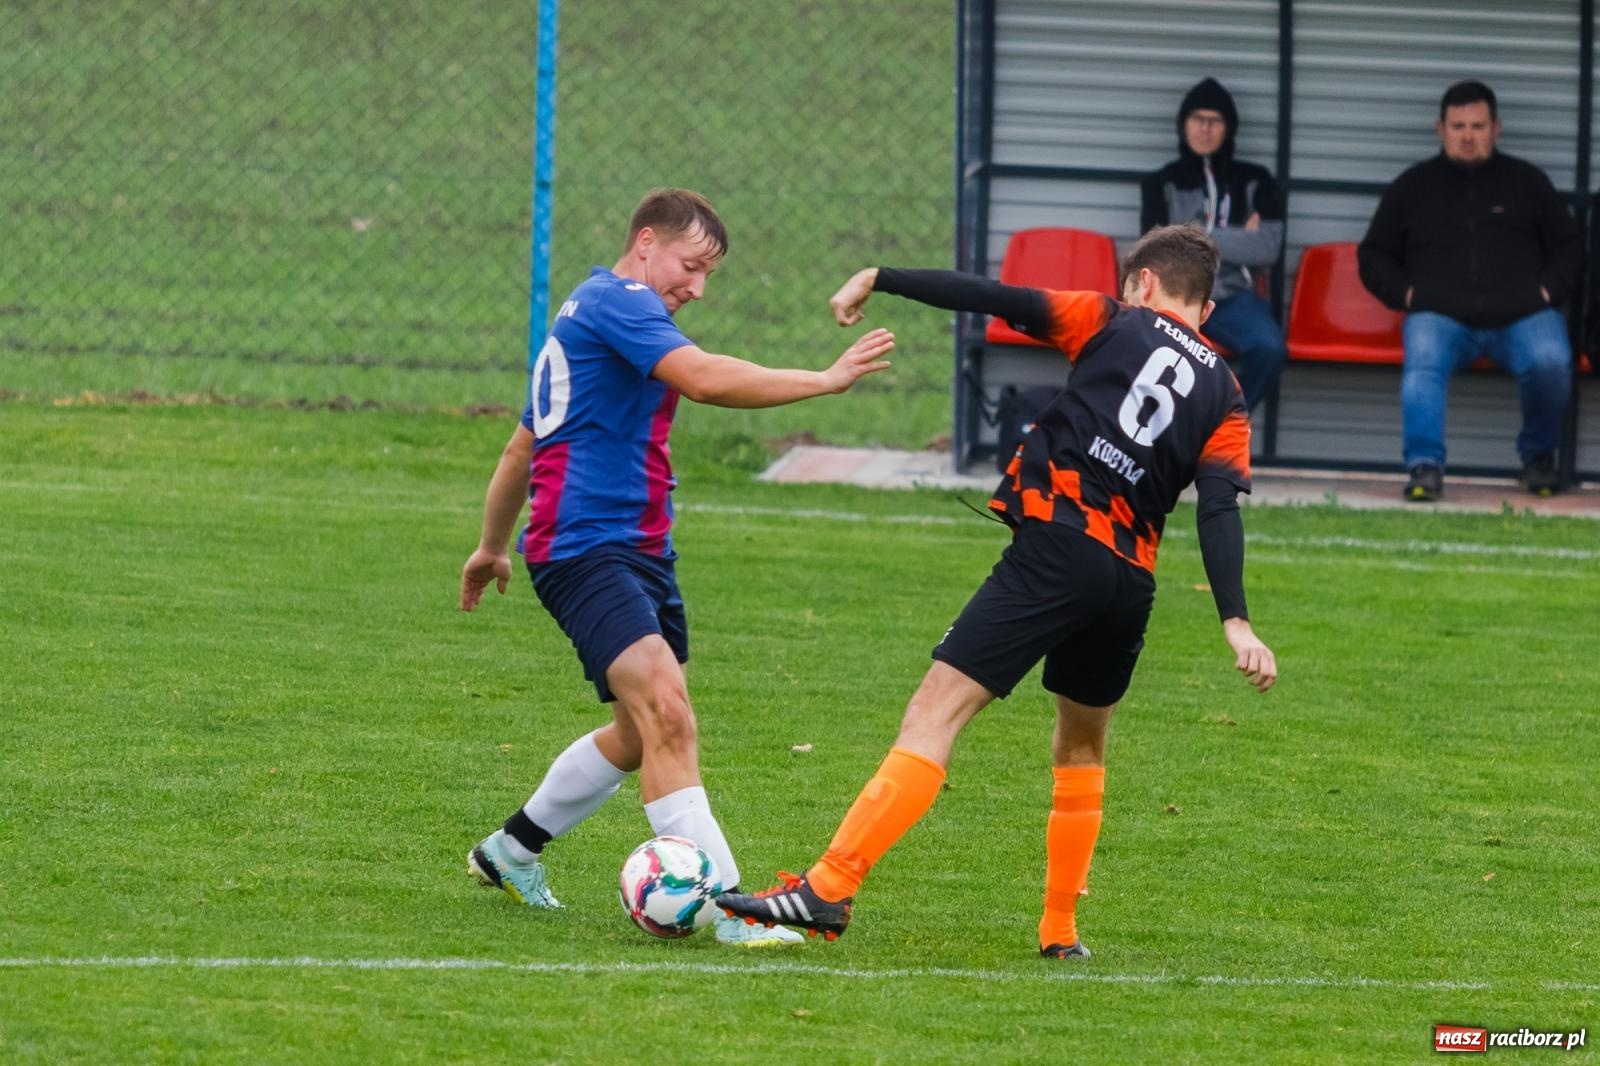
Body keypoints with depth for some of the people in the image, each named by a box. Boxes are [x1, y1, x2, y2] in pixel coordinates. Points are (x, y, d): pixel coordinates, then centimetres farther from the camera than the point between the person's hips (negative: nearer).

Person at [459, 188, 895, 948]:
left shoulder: (591, 315, 23)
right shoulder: (616, 301, -9)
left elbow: (521, 448, 33)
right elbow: (704, 378, -25)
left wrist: (493, 546, 42)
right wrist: (828, 380, -21)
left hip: (639, 552, 11)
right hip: (587, 548, -11)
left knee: (646, 732, 15)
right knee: (665, 711, -22)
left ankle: (511, 850, 32)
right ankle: (725, 906, -30)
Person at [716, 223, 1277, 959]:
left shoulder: (1113, 324, 11)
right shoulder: (1222, 395, 17)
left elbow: (992, 299, 3)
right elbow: (1220, 507, 3)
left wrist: (880, 279, 10)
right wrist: (1235, 621, -6)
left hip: (1056, 545, -5)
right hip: (1131, 580, 5)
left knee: (936, 709, -11)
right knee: (1081, 746, 28)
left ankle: (830, 888, -23)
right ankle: (1060, 929, 27)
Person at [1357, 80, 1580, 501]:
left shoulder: (1526, 181, 19)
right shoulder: (1413, 186, 19)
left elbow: (1567, 244, 22)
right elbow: (1373, 255, 21)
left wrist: (1549, 289, 2)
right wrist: (1404, 292, 2)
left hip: (1522, 315, 0)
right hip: (1441, 315, 0)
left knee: (1550, 361, -31)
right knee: (1423, 361, -34)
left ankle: (1538, 454, -6)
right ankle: (1424, 466, -42)